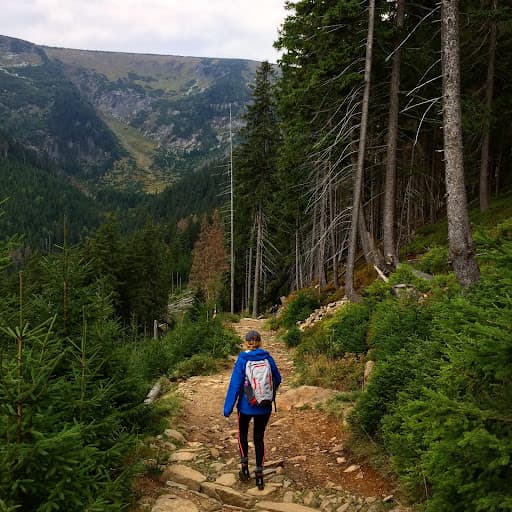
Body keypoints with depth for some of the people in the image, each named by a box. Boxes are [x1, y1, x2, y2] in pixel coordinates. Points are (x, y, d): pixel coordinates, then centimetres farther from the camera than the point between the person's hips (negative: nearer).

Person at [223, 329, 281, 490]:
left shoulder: (242, 360, -13)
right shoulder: (267, 358, -6)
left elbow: (235, 385, -13)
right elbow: (277, 379, 6)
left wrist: (227, 408, -6)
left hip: (246, 406, -2)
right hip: (264, 408, 2)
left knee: (243, 433, 23)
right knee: (259, 438, 16)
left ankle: (244, 465, 14)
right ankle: (259, 474, 13)